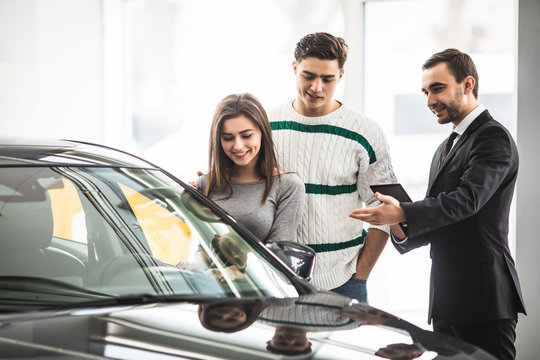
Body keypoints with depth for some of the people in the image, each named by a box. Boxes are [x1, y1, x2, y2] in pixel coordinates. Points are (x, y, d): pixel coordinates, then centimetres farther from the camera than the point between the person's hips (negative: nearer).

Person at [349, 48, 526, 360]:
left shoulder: (493, 137, -9)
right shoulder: (445, 149, 21)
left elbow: (466, 199, -24)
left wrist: (403, 212, -34)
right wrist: (404, 231, -1)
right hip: (446, 301, 9)